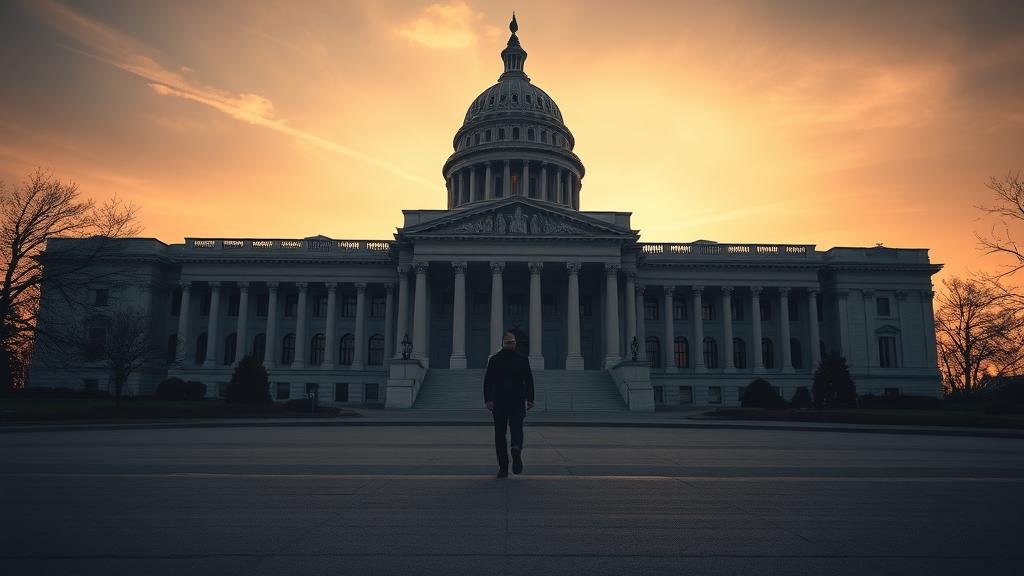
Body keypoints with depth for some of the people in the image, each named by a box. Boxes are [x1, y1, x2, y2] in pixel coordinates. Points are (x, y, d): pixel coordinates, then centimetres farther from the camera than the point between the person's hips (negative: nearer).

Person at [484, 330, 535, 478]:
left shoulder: (494, 360, 3)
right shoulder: (522, 359, 2)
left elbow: (487, 381, 0)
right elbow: (529, 380, 0)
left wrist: (487, 400, 1)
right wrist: (530, 399, 5)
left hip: (498, 401, 1)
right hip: (518, 401, 0)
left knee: (500, 434, 7)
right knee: (517, 429, 7)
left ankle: (503, 468, 4)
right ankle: (516, 448, -26)